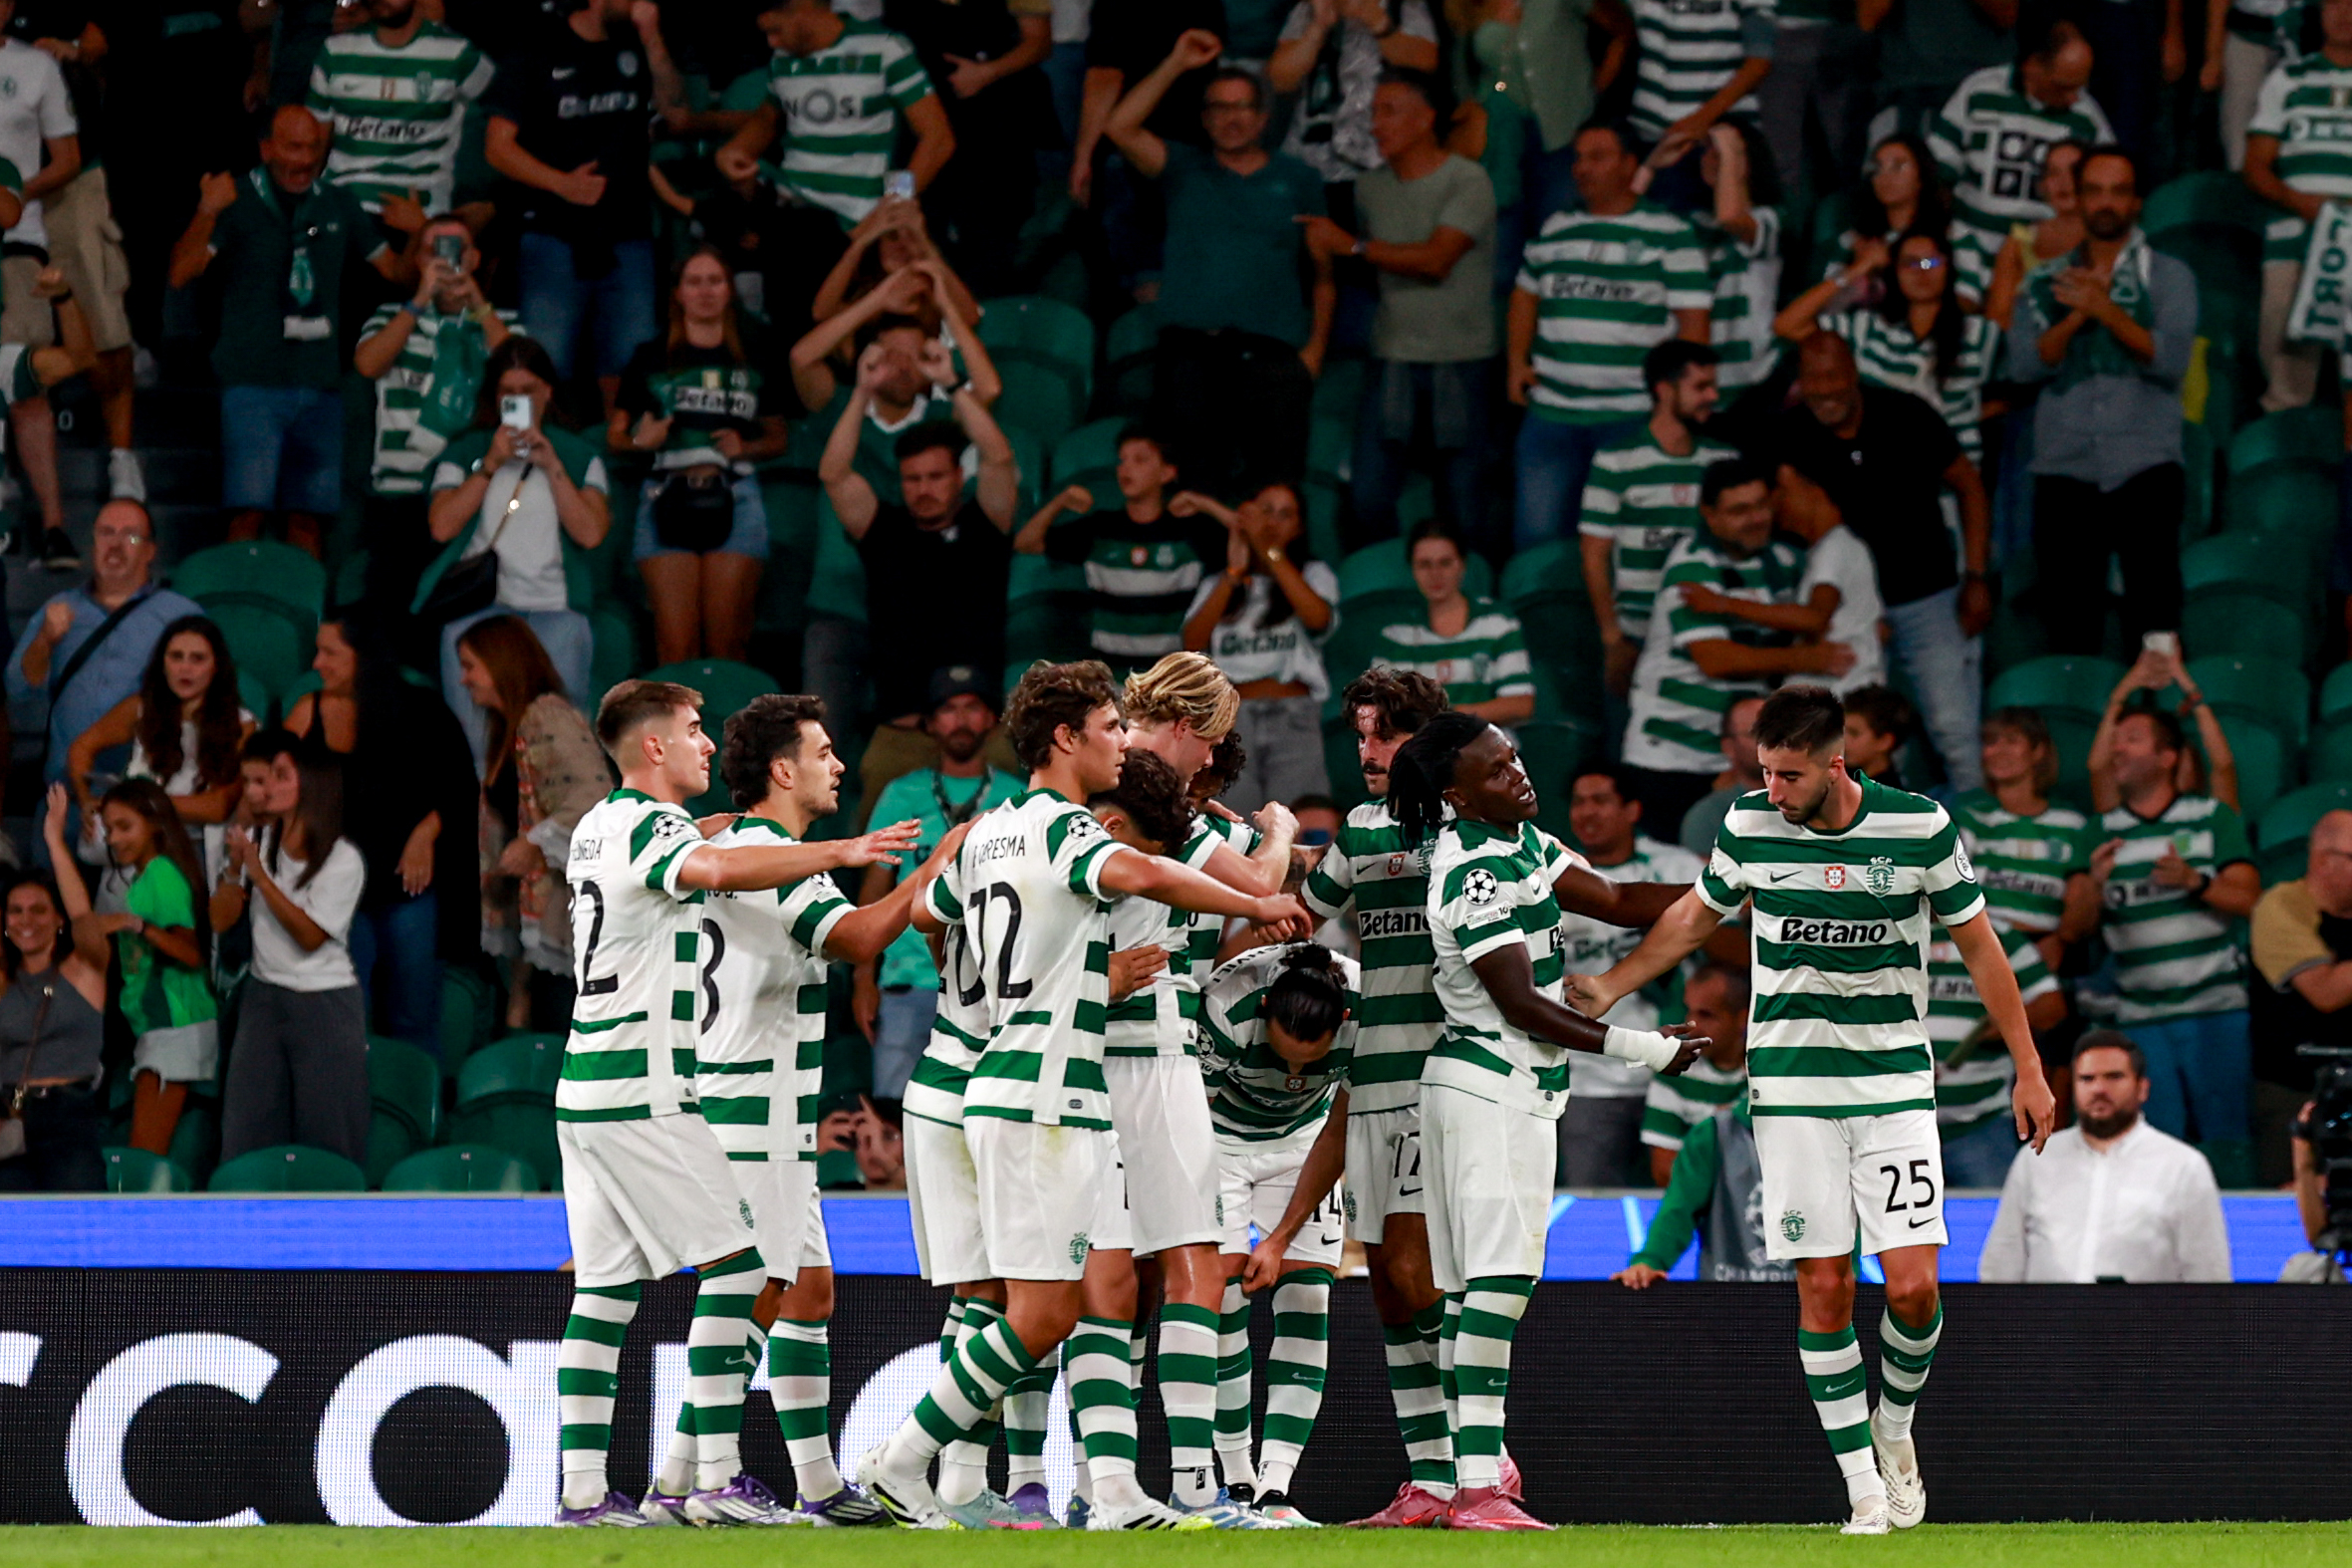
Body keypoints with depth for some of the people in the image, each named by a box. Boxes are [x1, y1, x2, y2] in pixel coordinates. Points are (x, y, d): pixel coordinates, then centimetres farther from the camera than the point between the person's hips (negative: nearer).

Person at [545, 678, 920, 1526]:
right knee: (735, 1260, -7)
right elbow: (718, 868, -35)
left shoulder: (596, 827, 17)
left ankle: (583, 1488, 3)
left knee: (605, 1287, 7)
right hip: (640, 1093, -9)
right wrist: (841, 851, -36)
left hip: (585, 1084, 9)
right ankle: (716, 1477, -13)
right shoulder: (649, 828, -13)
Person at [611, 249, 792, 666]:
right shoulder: (652, 358, 13)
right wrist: (639, 440, -9)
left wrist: (746, 448, -2)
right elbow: (614, 435, 12)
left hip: (734, 500, 1)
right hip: (668, 499, -1)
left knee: (727, 644, -5)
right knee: (675, 645, -8)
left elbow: (778, 438, 18)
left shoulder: (754, 358, 15)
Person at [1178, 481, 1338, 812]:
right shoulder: (1217, 585, 18)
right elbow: (1194, 642, -1)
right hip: (1232, 720, 1)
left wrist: (1270, 550, -13)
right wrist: (1234, 572, -6)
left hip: (1294, 720, -1)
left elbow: (1318, 618, -10)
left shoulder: (1314, 575, 14)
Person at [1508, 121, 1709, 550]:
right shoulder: (1555, 231, 14)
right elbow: (1526, 294, 27)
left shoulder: (1670, 236, 1)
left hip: (1631, 417, -4)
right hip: (1551, 413, 4)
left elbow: (1694, 321, 0)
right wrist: (1517, 362, 14)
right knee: (1536, 534, 1)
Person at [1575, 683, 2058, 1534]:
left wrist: (2028, 1068, 6)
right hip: (1790, 1086, 1)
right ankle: (1864, 1487, 2)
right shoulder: (1749, 826, -4)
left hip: (1895, 1081, -1)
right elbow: (1696, 915, 17)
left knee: (1912, 1284, -9)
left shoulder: (1921, 827, -8)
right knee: (1823, 1287, -4)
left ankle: (1894, 1425, 20)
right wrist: (1610, 986, 15)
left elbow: (1978, 946, 4)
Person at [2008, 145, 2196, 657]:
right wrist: (2076, 316, -12)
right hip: (2065, 469, 2)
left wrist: (2105, 310, -17)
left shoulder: (2169, 277, 9)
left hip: (2144, 467, -2)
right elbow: (2023, 364, 3)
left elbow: (2171, 358, -6)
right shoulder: (2047, 280, 15)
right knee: (2068, 621, 0)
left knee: (2155, 611, -13)